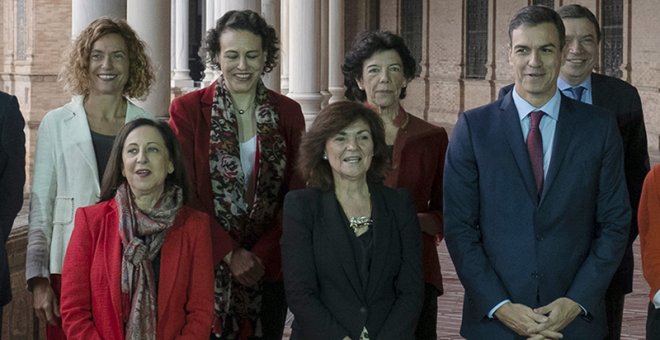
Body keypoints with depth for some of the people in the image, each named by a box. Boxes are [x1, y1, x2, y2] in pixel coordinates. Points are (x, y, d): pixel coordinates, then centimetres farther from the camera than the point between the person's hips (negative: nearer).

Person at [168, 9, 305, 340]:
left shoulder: (287, 113, 5)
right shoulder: (187, 109, -2)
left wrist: (261, 254, -8)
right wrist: (229, 254, -12)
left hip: (268, 267, 2)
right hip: (207, 263, -2)